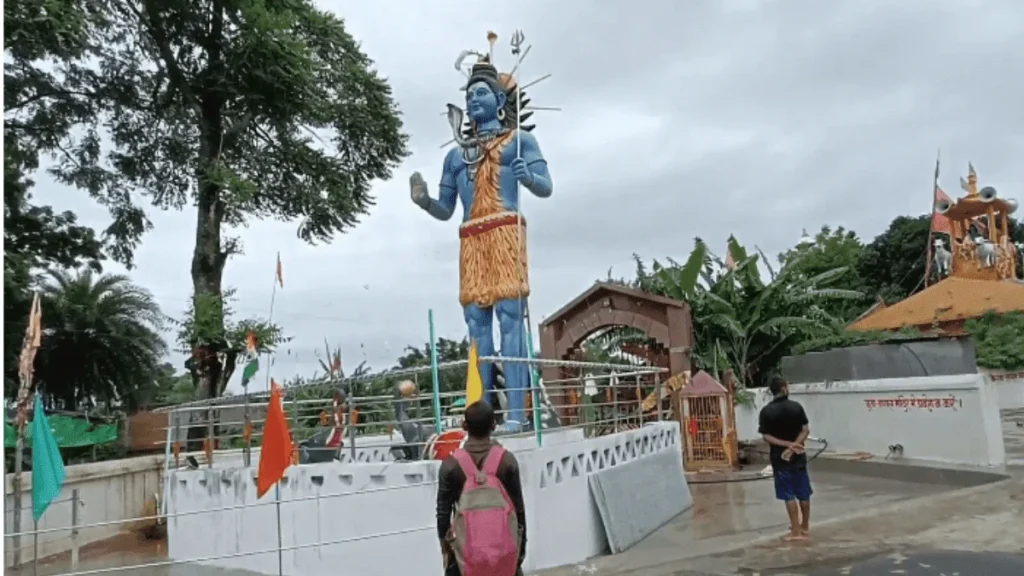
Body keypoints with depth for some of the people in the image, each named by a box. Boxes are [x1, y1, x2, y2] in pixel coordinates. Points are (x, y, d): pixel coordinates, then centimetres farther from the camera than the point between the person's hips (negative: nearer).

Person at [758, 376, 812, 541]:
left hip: (780, 458, -2)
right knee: (803, 493, 14)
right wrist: (793, 446, -12)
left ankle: (796, 530, 6)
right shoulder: (796, 406, -4)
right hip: (798, 456, 2)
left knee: (789, 495, 3)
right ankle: (805, 527, 25)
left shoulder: (766, 411, -7)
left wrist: (787, 445, -12)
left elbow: (766, 436, -11)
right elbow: (805, 430, -7)